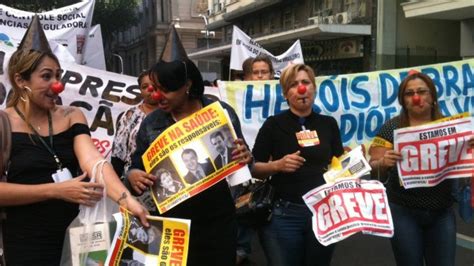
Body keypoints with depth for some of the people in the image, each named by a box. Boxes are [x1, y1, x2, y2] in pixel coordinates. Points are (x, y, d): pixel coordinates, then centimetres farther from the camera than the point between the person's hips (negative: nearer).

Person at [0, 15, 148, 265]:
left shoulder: (71, 116, 2)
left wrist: (125, 198, -30)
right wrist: (56, 190, -21)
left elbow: (92, 160, -14)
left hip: (74, 234, 4)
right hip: (26, 242, -3)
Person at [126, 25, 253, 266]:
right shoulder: (151, 123, -1)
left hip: (218, 219, 0)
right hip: (174, 223, 1)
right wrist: (133, 175, -18)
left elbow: (241, 154, 5)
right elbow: (137, 165, 4)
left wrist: (245, 156, -17)